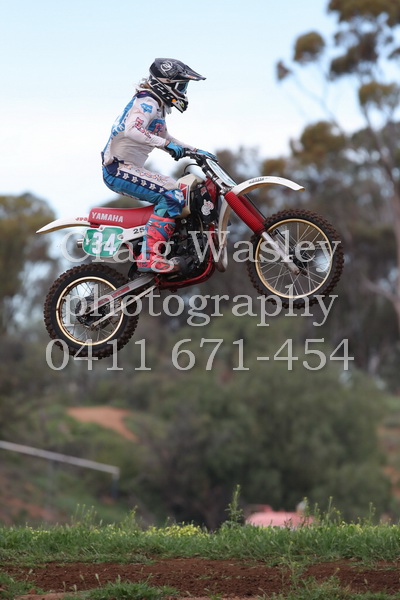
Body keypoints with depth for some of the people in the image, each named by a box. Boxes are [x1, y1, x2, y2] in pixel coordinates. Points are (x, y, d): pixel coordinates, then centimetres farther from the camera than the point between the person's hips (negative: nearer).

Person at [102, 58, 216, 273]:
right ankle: (149, 256, -29)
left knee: (174, 189, 17)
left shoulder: (157, 106, 19)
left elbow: (166, 139, 33)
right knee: (171, 195, -22)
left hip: (123, 169, 11)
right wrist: (165, 144, -33)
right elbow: (131, 130, -32)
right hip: (119, 169, -11)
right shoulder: (147, 103, -13)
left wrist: (194, 151, 25)